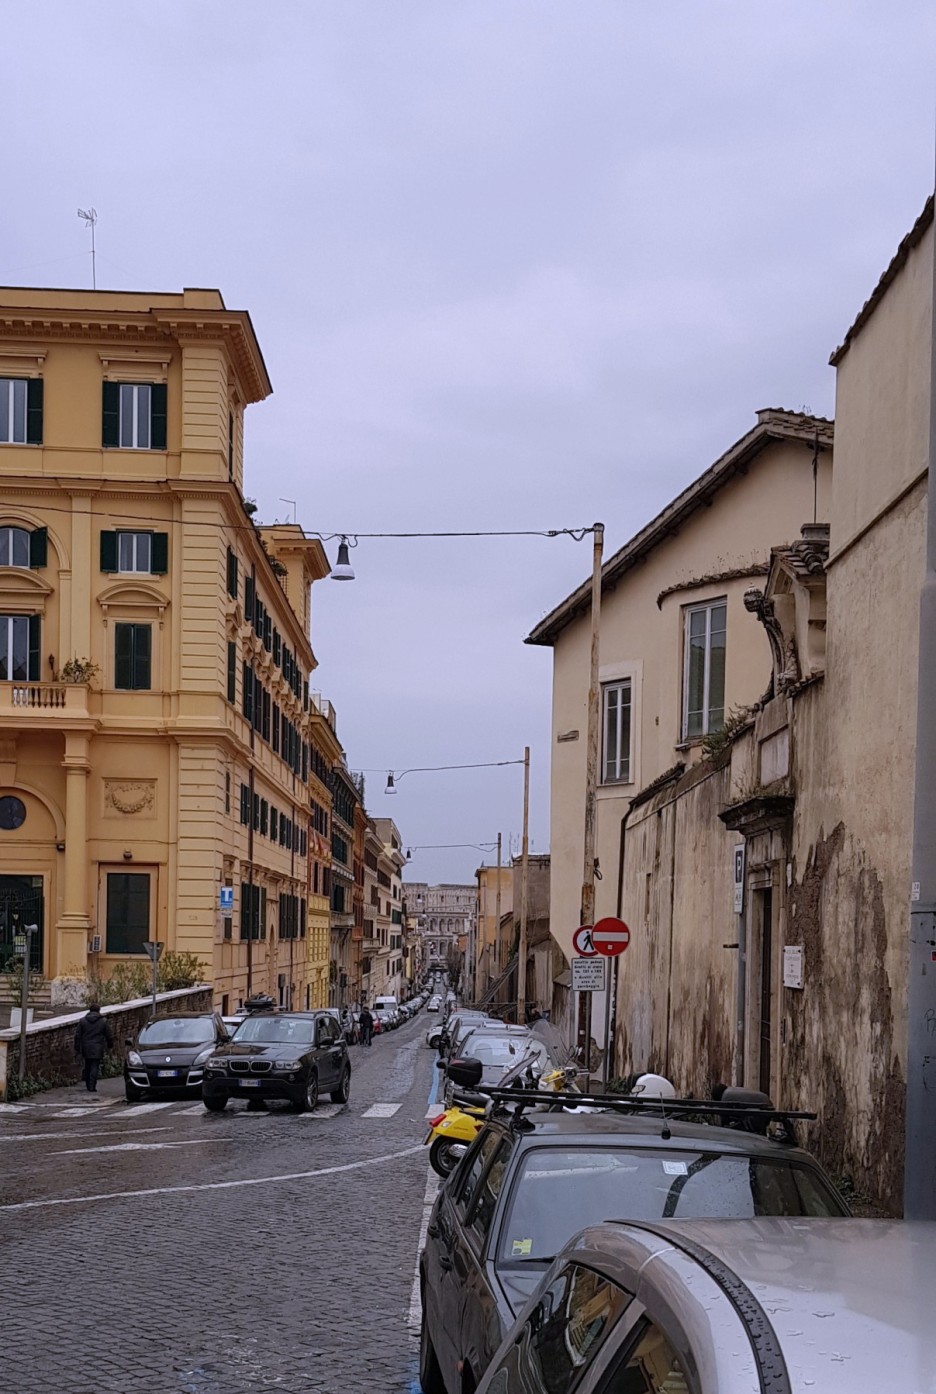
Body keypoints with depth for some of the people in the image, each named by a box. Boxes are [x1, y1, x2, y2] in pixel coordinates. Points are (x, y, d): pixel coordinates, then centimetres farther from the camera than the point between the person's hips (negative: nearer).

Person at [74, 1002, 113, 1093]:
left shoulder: (83, 1021, 3)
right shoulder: (103, 1022, -2)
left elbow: (78, 1036, 3)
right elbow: (108, 1036, 4)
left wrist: (77, 1049, 7)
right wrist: (109, 1046, 20)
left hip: (86, 1048, 3)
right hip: (97, 1049, -3)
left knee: (87, 1067, 16)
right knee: (95, 1067, -3)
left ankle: (88, 1086, 24)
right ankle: (92, 1087, -12)